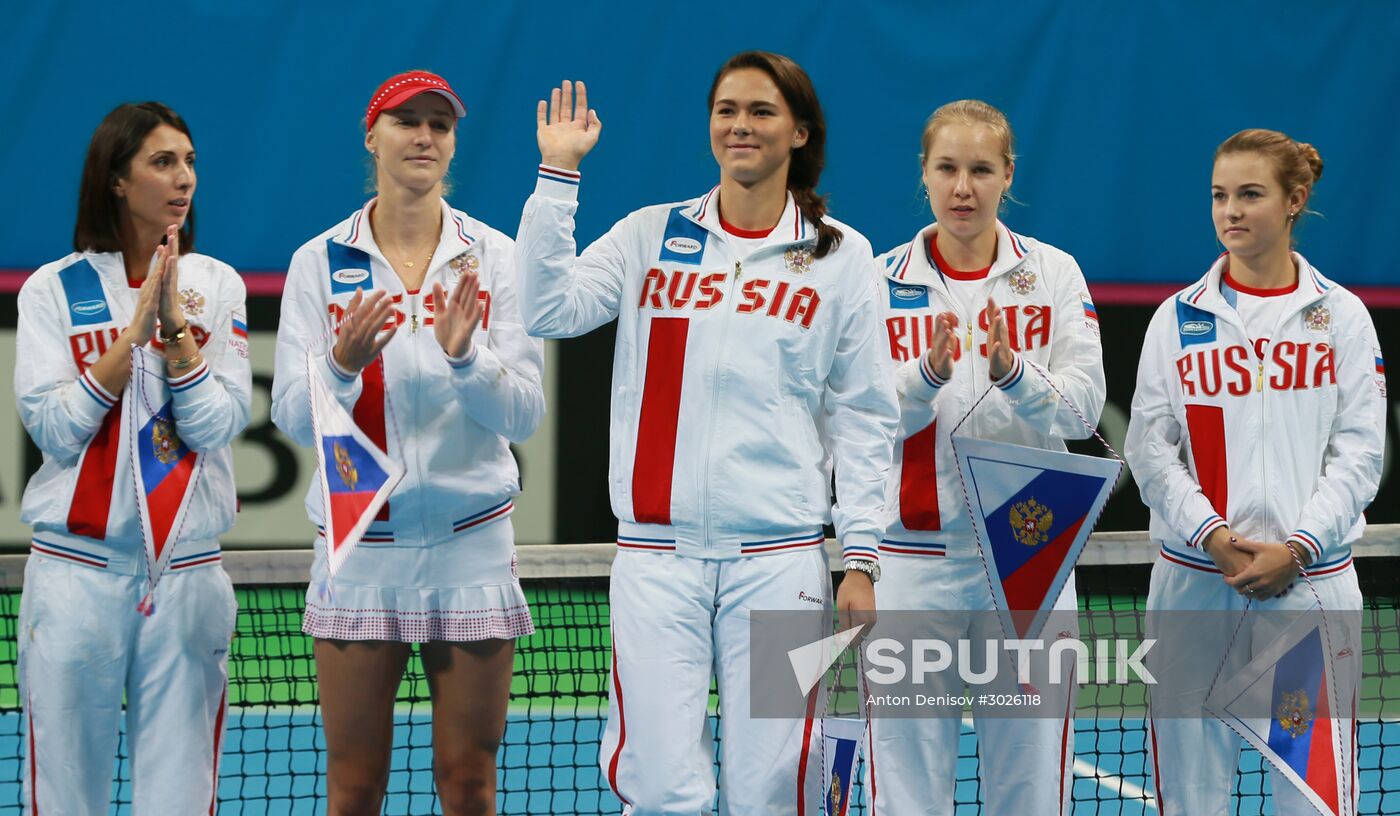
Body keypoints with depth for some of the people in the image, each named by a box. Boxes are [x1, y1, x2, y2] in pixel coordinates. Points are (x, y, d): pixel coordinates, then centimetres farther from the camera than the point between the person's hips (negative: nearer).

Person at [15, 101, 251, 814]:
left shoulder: (217, 285, 6)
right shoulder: (52, 289, 2)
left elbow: (218, 427, -2)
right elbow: (54, 428, -7)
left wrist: (175, 322, -12)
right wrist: (136, 327, -12)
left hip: (186, 571, 1)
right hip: (75, 569, -1)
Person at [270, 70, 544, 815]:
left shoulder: (493, 257, 0)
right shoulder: (319, 262, 0)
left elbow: (523, 415, -6)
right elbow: (292, 418, -5)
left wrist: (464, 357, -24)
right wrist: (343, 366, -25)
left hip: (471, 548, 0)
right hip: (357, 550, 0)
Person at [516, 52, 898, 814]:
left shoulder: (840, 257, 7)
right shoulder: (651, 237, 9)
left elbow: (862, 421, 6)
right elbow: (551, 308, -4)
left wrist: (860, 558, 1)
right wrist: (559, 174, -6)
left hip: (778, 563, 0)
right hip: (656, 556, 1)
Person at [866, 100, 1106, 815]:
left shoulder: (1053, 274, 4)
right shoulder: (882, 281, 4)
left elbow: (1083, 408, -5)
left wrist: (1012, 371, -23)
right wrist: (929, 374, -21)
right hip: (914, 560, 0)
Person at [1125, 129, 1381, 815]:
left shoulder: (1340, 315, 6)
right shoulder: (1180, 317, 8)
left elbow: (1359, 450, 1)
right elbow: (1149, 448, 3)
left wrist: (1296, 548, -11)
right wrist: (1213, 537, -11)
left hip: (1310, 579, -1)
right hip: (1195, 578, 1)